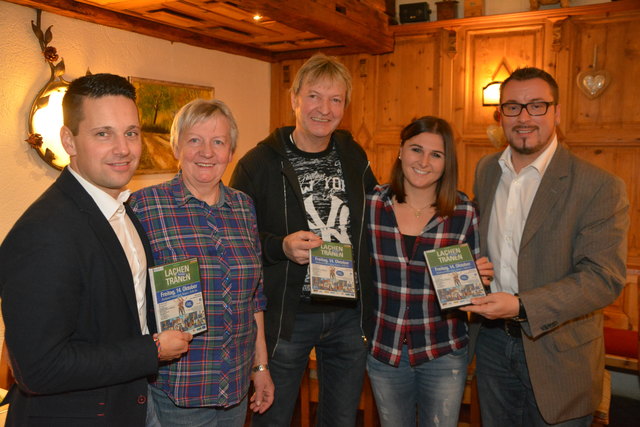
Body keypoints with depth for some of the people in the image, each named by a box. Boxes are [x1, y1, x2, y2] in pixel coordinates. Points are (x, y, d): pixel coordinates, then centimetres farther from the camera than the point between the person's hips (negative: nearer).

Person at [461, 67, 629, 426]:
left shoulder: (601, 187, -16)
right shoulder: (486, 171, 3)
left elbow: (605, 278, -21)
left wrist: (521, 306, -29)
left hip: (557, 353, -4)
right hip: (493, 339, 5)